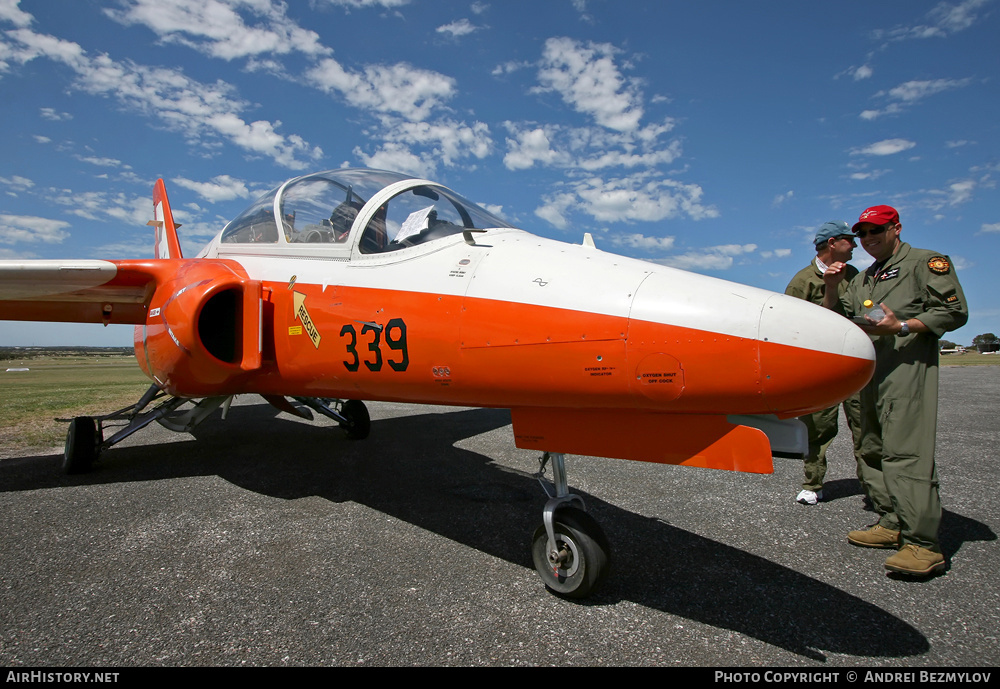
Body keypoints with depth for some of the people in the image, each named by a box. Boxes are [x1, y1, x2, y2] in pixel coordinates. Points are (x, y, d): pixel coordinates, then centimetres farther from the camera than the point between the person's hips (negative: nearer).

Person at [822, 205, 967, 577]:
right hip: (869, 371, 8)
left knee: (905, 451, -17)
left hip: (908, 368, -8)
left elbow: (955, 311, -4)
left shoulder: (926, 262, 5)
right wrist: (830, 287, 5)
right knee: (873, 449, 7)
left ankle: (922, 543, -17)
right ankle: (892, 524, 15)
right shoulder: (862, 279, 25)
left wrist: (900, 327, -16)